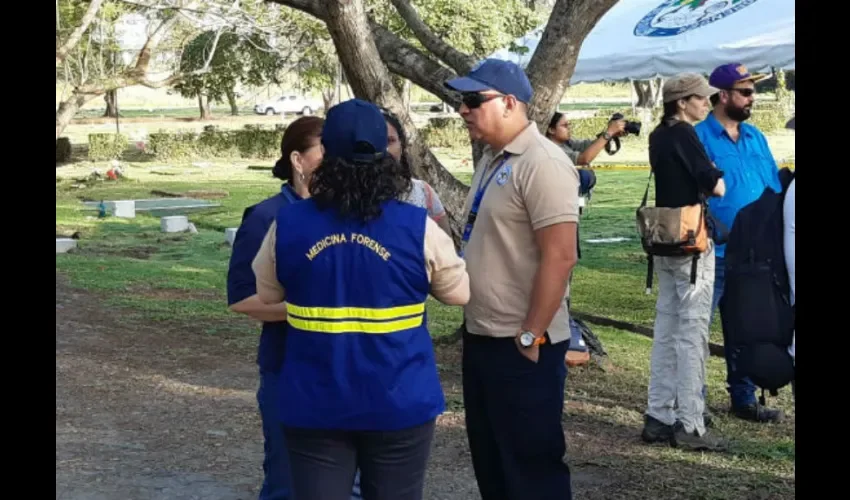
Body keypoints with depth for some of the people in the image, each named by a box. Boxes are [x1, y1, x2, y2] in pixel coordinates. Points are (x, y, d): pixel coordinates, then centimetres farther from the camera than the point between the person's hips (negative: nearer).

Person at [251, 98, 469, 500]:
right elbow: (460, 292, 3)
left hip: (313, 406, 1)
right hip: (398, 404, 0)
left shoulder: (288, 225, -6)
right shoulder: (418, 228, -11)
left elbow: (266, 294, 9)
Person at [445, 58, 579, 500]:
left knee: (531, 464, 2)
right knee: (489, 458, 18)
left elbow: (559, 257, -23)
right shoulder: (491, 158, 11)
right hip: (480, 336, 9)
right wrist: (473, 323, 17)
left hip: (520, 345, -9)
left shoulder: (542, 164, -18)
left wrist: (530, 335, -19)